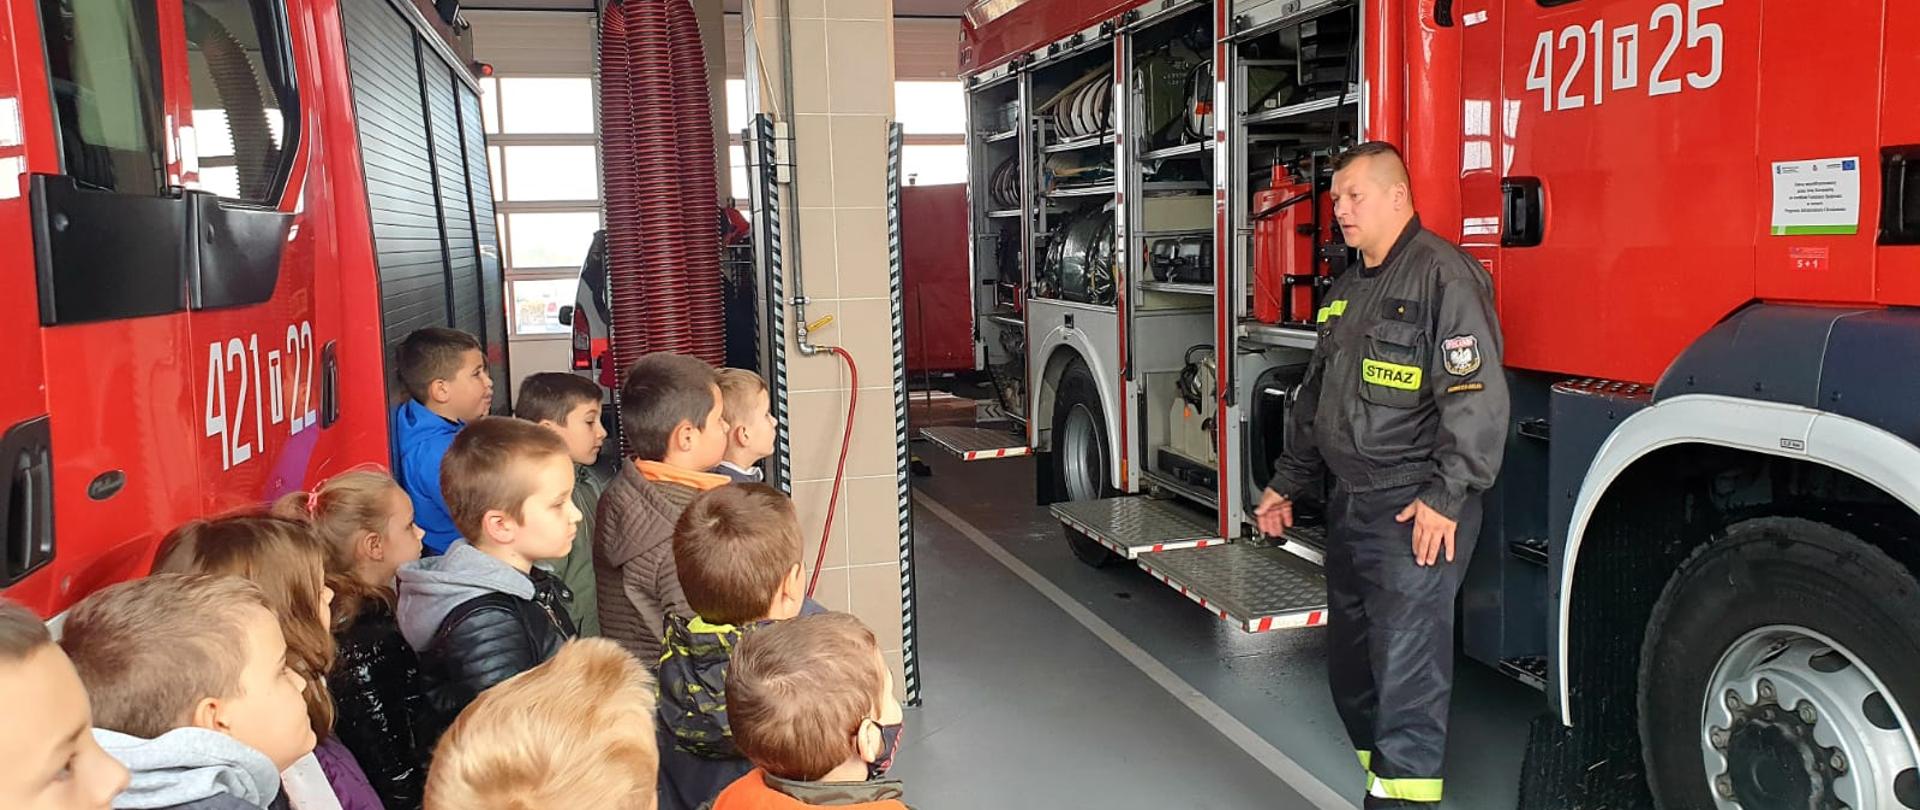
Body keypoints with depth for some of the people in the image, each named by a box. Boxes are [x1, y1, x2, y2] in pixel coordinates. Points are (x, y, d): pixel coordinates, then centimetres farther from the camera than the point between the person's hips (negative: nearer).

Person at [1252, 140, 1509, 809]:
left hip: (1414, 512, -9)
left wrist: (1446, 496, -21)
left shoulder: (1444, 275, -11)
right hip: (1350, 503, 9)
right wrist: (1288, 483, 26)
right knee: (1351, 658, 15)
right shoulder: (1347, 290, 18)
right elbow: (1317, 396, 25)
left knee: (1406, 660, -8)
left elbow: (1476, 394, -18)